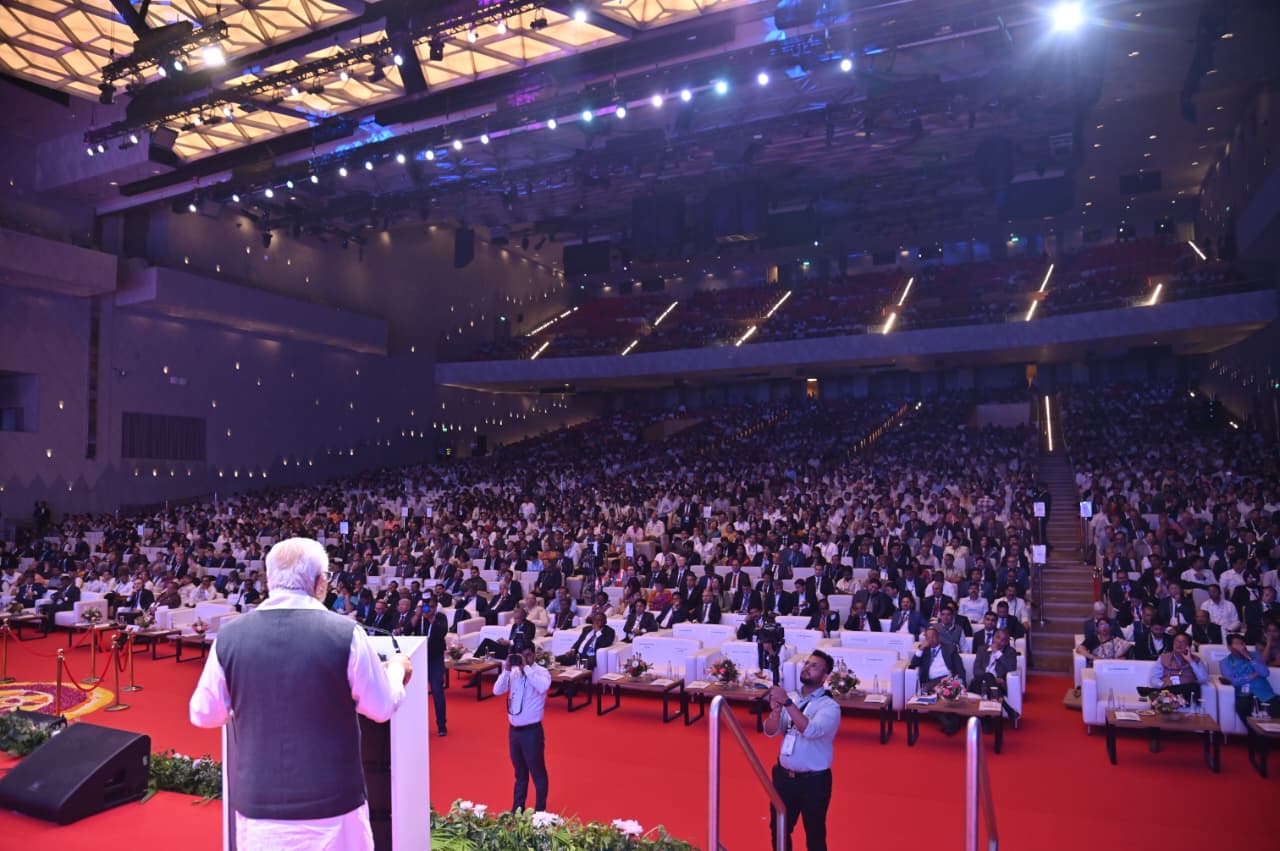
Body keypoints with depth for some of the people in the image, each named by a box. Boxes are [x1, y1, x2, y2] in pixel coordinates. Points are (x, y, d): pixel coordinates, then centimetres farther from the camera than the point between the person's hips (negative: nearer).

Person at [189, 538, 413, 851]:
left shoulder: (230, 636, -8)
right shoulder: (345, 633, -15)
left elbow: (203, 714, 4)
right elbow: (382, 707, -4)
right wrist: (396, 669, 16)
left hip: (258, 804, 2)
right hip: (332, 803, -2)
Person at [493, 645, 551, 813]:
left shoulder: (541, 672, -12)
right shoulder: (513, 673, 1)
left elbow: (543, 687, -32)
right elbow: (497, 690, -6)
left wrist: (526, 668, -29)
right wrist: (506, 669, -17)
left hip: (532, 730, -5)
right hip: (514, 729, 5)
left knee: (537, 771, 7)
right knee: (520, 771, 21)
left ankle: (540, 810, 20)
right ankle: (517, 808, 34)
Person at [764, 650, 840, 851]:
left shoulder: (830, 706, -14)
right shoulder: (789, 698, -1)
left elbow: (811, 730, -31)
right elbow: (770, 731, -5)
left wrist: (787, 703, -34)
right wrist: (776, 709, -25)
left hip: (814, 780, -4)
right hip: (783, 775, 4)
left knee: (814, 835, 13)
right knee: (778, 829, 19)